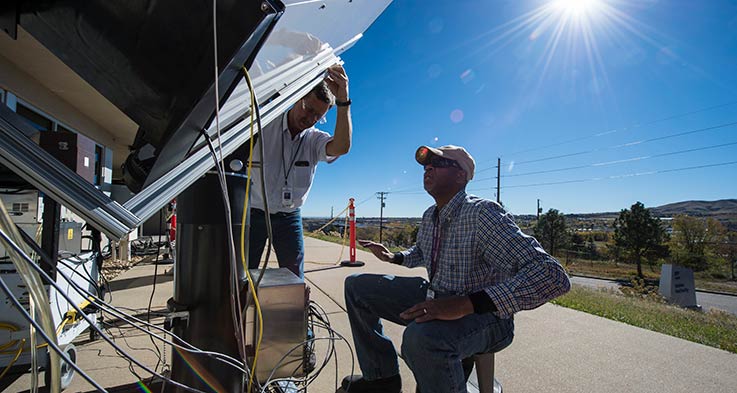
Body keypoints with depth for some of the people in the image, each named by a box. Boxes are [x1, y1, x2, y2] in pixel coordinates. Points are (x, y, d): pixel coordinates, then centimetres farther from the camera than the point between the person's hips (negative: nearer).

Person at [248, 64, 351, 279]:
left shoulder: (315, 139, -3)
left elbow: (341, 147, -25)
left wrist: (343, 101, -36)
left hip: (289, 217, 2)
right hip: (253, 212, -1)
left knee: (294, 278, 5)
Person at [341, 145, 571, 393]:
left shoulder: (482, 213, -21)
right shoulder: (430, 216, 4)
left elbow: (553, 276, -32)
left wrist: (465, 304, -40)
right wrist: (392, 257, 8)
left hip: (483, 315, -8)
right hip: (434, 300, 8)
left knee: (422, 336, -42)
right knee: (356, 286, 6)